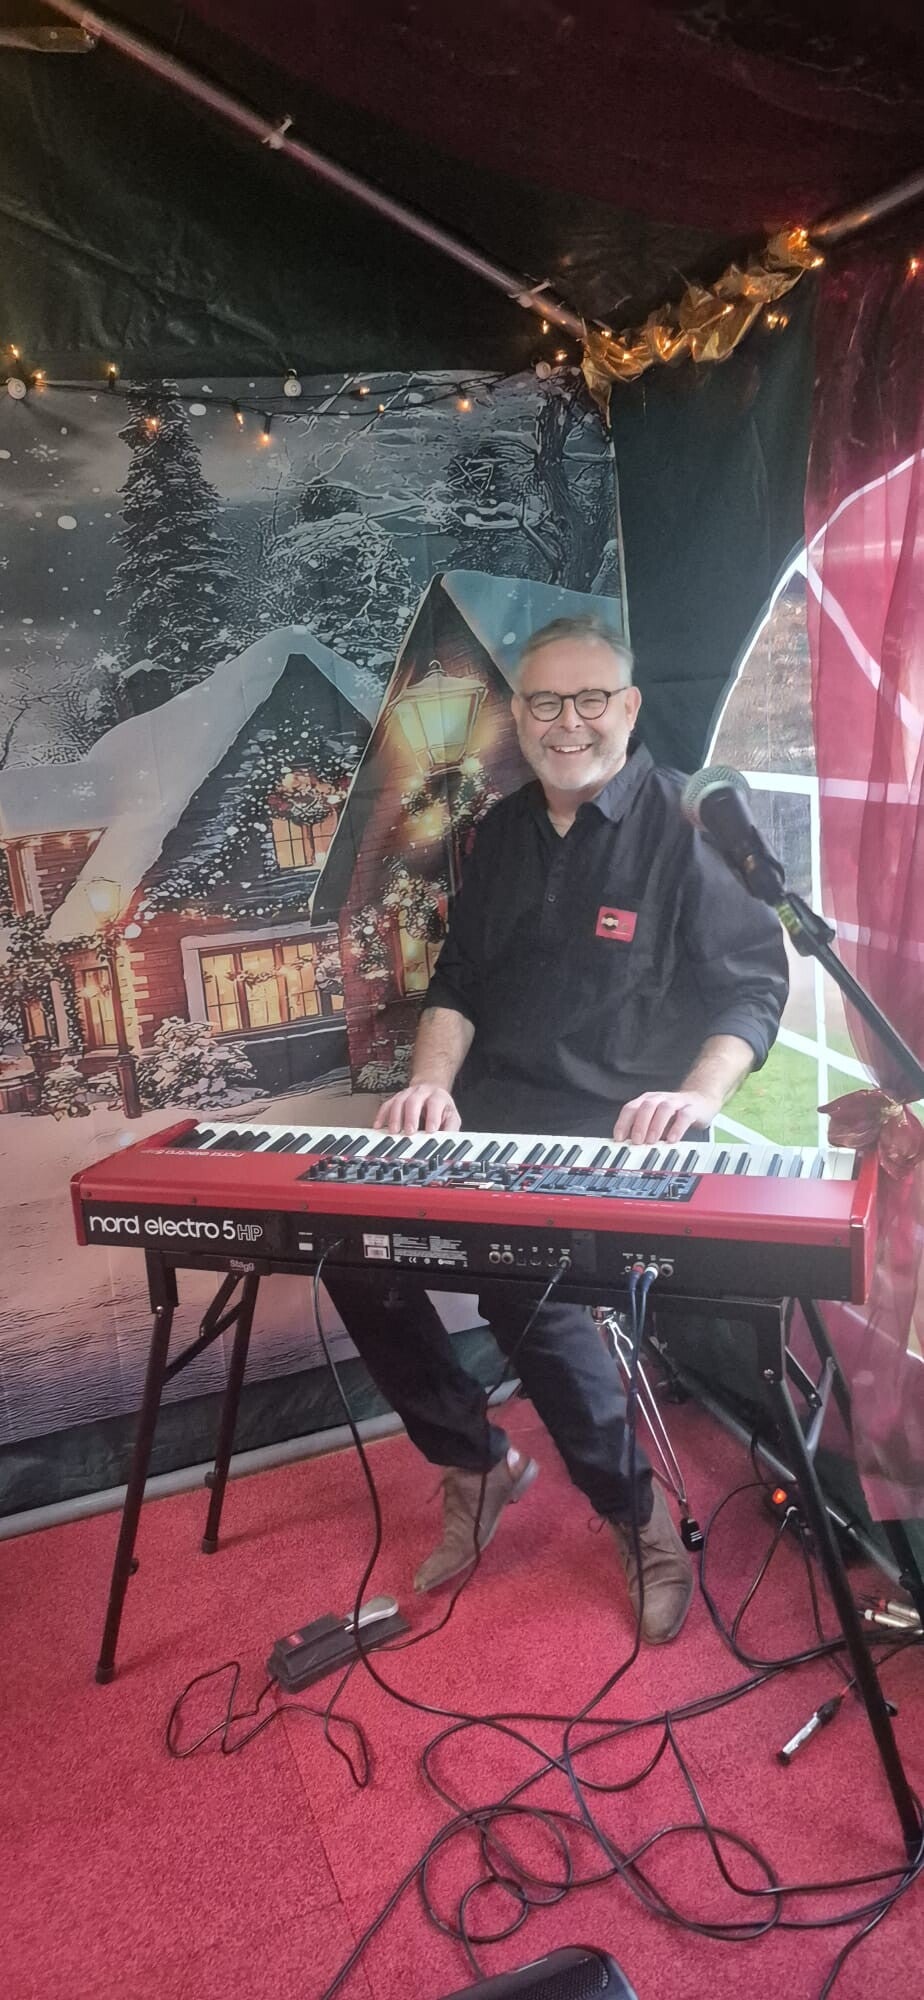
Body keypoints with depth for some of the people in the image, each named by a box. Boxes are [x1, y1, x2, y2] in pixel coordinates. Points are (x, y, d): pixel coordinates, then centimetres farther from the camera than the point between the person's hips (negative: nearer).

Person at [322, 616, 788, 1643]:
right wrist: (432, 1081, -4)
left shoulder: (685, 825, -5)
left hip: (619, 1129, -6)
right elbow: (459, 978, 14)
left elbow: (753, 984, -8)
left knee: (516, 1269, -30)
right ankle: (474, 1462, 9)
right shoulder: (501, 832, 14)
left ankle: (638, 1514, -3)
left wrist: (698, 1096, -25)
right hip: (493, 1110, 6)